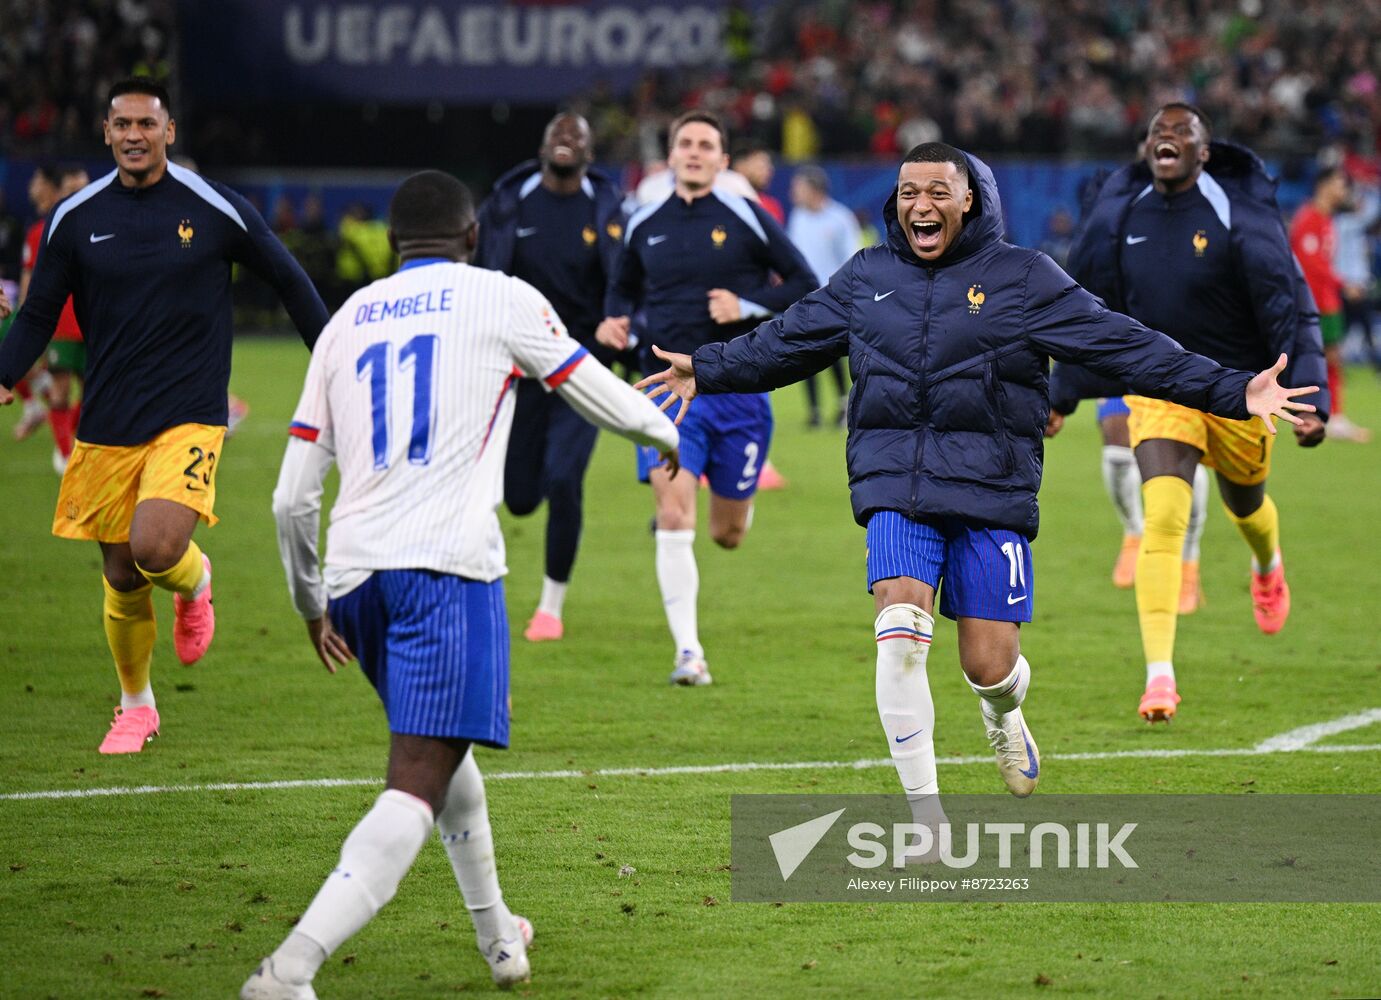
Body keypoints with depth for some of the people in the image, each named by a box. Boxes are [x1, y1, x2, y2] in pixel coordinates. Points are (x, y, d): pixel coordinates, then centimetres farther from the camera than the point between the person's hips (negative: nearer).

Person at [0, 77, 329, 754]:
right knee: (121, 577, 7)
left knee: (155, 549, -24)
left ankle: (195, 583, 13)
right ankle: (136, 707, 30)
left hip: (189, 418, -3)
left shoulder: (215, 209, -4)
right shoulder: (74, 219, 1)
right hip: (107, 427, 3)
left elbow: (288, 280, 8)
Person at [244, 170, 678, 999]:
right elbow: (600, 395, 20)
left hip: (356, 567, 6)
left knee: (443, 741, 30)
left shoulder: (346, 322, 19)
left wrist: (311, 603, 31)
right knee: (418, 788, -12)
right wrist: (666, 434, 42)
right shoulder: (502, 300, 8)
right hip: (447, 563, -6)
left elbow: (293, 499, 17)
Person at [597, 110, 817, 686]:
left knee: (727, 534, 8)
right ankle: (688, 653, -14)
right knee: (674, 517, -17)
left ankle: (734, 500, 48)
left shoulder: (747, 219, -3)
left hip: (737, 389, -1)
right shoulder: (645, 227, 7)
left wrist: (747, 306, -15)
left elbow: (805, 285, 0)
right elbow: (625, 288, 24)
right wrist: (616, 320, 2)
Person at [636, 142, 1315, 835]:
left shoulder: (1025, 279, 2)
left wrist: (1232, 391, -8)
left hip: (992, 491, -1)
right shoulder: (866, 278, 11)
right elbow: (788, 340, 27)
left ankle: (1003, 713, 39)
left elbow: (1125, 347, -1)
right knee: (900, 635, -20)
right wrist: (708, 369, 33)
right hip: (895, 488, 1)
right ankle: (925, 813, -11)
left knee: (989, 666, -2)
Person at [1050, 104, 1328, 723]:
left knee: (1244, 505, 23)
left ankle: (1268, 567, 63)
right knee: (1162, 518, -19)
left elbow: (1288, 306, -14)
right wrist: (1059, 393, 14)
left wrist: (1310, 399, -22)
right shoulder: (1119, 217, -3)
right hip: (1157, 387, 1)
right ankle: (1159, 674, -24)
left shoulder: (1238, 215, -16)